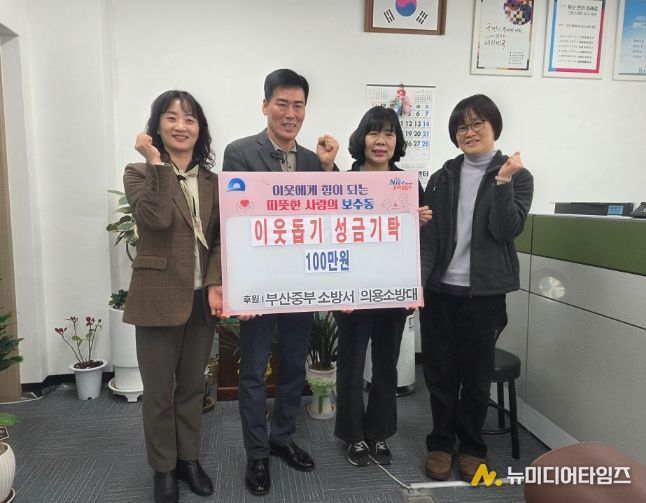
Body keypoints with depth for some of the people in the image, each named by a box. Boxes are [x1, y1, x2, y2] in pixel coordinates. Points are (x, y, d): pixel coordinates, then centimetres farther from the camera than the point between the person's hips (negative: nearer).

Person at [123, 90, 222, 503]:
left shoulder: (213, 180, 8)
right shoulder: (139, 173, -2)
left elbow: (222, 237, 2)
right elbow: (156, 218, -22)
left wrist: (216, 283, -11)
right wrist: (158, 164, -18)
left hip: (201, 298, 4)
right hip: (158, 298, -3)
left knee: (193, 385, 16)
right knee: (159, 390, 9)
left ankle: (189, 460, 34)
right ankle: (164, 469, 28)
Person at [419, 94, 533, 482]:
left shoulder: (517, 176, 2)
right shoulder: (444, 177, 9)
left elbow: (507, 230, -10)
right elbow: (429, 235, 4)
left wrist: (503, 181, -19)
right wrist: (419, 281, -10)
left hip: (485, 293, -2)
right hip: (440, 290, 2)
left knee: (477, 375, 10)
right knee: (440, 372, 9)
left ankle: (472, 446, 29)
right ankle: (441, 442, 27)